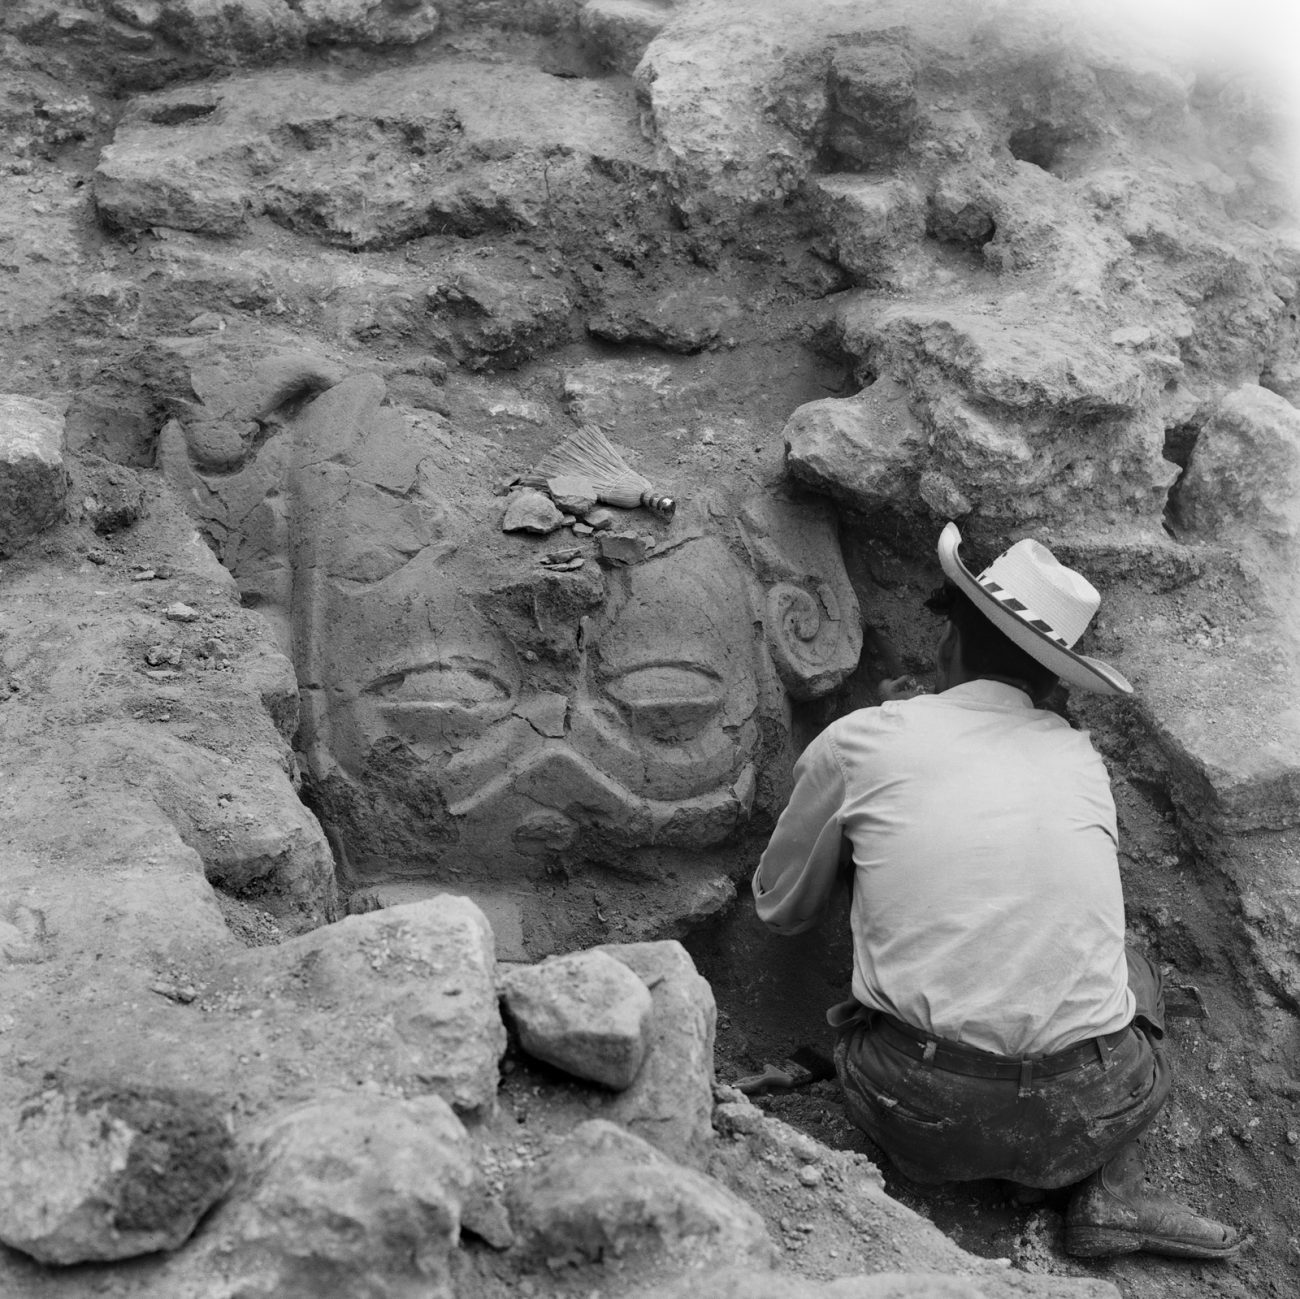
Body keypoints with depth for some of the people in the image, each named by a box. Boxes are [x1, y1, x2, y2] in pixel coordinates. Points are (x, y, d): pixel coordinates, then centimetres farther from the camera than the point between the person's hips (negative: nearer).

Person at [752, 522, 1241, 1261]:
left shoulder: (858, 741, 0)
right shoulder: (1079, 757, 9)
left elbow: (781, 911, 14)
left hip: (923, 1118, 0)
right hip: (1089, 1118, 1)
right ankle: (1114, 1191, 14)